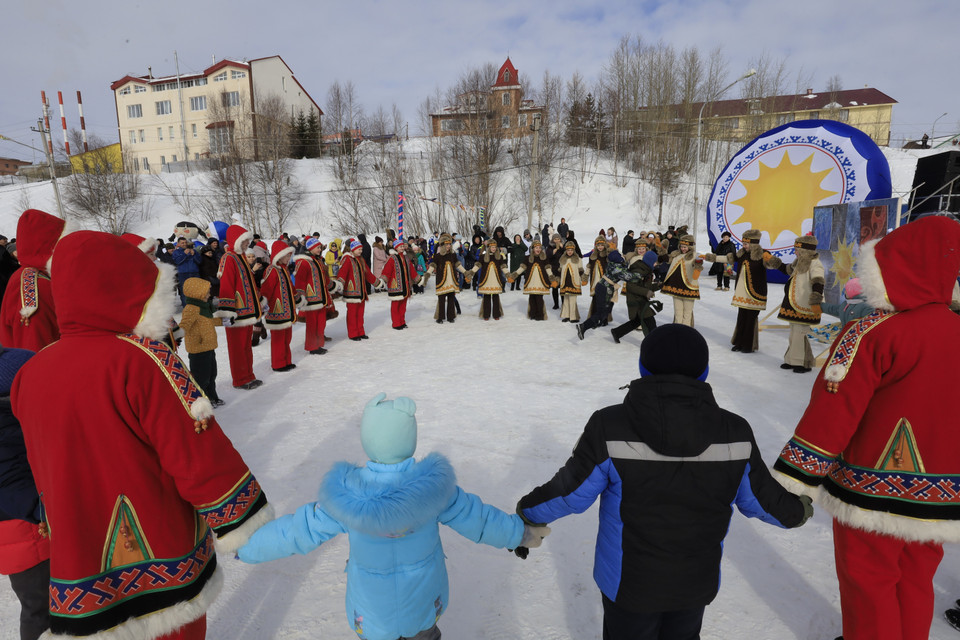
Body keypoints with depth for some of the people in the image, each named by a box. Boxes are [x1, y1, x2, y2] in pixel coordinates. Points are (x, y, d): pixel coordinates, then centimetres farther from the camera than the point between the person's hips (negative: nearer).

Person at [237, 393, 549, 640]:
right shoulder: (435, 483, -27)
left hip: (374, 609, 0)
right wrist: (520, 533, 2)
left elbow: (299, 531, -16)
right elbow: (475, 518, -15)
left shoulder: (346, 495, -29)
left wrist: (245, 548, 2)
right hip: (425, 600, 1)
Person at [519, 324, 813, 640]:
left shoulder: (609, 428, -27)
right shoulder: (735, 433, -16)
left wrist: (529, 510, 5)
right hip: (696, 583, 3)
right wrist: (796, 511, 23)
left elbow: (571, 491, -16)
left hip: (629, 584, -2)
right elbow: (760, 497, -1)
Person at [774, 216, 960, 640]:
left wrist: (794, 481, -16)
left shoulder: (872, 335, -19)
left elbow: (832, 411, -21)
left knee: (867, 582, 13)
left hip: (874, 494, -6)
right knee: (915, 582, 22)